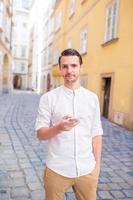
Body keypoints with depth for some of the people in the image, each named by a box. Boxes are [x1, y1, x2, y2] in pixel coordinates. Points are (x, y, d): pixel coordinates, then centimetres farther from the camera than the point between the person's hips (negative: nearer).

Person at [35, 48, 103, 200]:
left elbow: (96, 134, 4)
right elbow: (40, 134, -6)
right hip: (57, 170, -1)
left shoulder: (92, 98, 2)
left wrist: (97, 166, 4)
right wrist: (59, 127, -24)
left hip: (87, 171, 2)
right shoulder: (48, 98, -6)